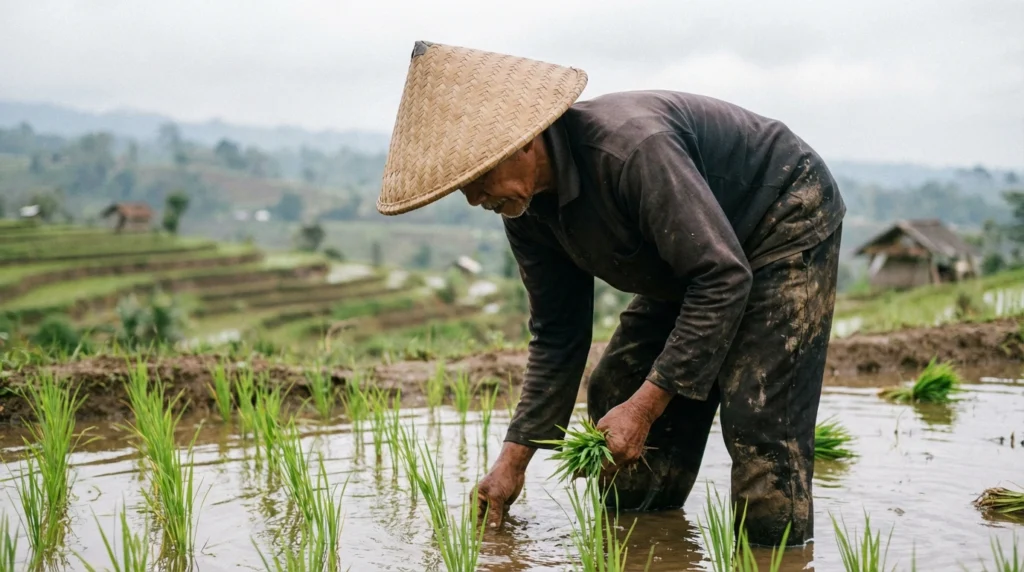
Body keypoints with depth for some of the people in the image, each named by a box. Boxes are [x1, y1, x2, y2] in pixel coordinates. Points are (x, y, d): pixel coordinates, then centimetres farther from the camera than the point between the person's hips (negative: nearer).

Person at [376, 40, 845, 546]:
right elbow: (557, 336, 0)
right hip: (695, 258, 9)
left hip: (786, 224, -9)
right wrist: (513, 458, -6)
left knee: (758, 425, -22)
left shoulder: (631, 148, -40)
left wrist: (645, 404, -36)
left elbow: (722, 279, -37)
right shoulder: (527, 209, -10)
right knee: (613, 394, 5)